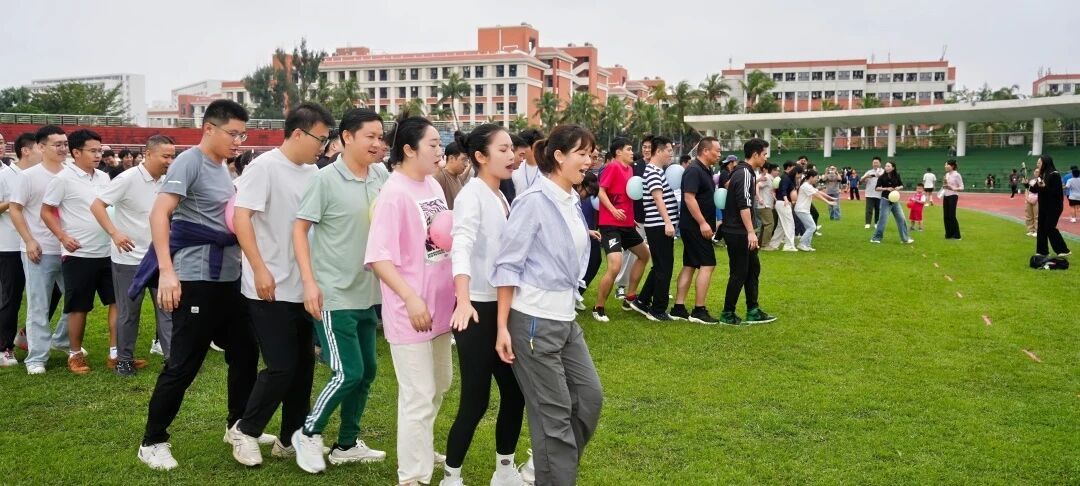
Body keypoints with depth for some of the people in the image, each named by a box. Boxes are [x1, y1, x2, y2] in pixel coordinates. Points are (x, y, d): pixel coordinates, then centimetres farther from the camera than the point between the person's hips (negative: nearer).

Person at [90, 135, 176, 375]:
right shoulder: (128, 178, -14)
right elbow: (96, 205, -16)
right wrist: (114, 233, -27)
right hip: (129, 258, -5)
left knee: (167, 307, 1)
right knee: (128, 312, 7)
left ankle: (173, 356, 4)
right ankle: (124, 359, 20)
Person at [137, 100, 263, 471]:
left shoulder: (223, 168, 14)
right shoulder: (189, 162, -11)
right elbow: (159, 214, -21)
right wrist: (167, 271, -29)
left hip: (229, 277, 9)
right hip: (196, 279, -8)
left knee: (245, 353, 14)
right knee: (183, 365, -3)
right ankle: (153, 441, 11)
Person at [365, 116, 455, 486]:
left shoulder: (434, 186, 7)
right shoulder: (394, 193, -17)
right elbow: (379, 257, -21)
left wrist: (455, 290, 13)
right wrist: (411, 299, -25)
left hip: (440, 305, 9)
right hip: (411, 310, -9)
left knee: (440, 385, 22)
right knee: (419, 395, -1)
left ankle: (420, 449, 41)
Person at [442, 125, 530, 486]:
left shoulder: (501, 197, 12)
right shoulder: (472, 195, -14)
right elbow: (462, 247, -30)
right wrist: (463, 302, -44)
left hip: (503, 307, 8)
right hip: (478, 310, -8)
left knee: (515, 392, 12)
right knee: (475, 402, -3)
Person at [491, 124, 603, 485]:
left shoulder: (573, 202, 9)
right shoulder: (534, 200, -14)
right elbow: (507, 265, -14)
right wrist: (502, 327, -15)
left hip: (565, 318, 8)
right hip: (533, 320, -8)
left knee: (590, 397, 12)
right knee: (553, 414, 0)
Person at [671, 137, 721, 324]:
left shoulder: (706, 170, 15)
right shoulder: (694, 170, -15)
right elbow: (689, 198, -23)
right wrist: (703, 223, -24)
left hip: (696, 227, 10)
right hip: (695, 226, -10)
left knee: (689, 266, 9)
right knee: (707, 265, -8)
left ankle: (678, 309, 12)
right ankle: (698, 311, -5)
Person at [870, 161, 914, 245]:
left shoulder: (897, 176, 0)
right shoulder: (882, 177, -7)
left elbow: (902, 185, 11)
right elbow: (877, 188, -6)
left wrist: (899, 188, -11)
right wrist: (886, 188, -19)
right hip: (886, 200, -4)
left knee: (901, 219, 4)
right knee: (883, 219, -6)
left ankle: (905, 238, 12)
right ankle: (876, 238, 4)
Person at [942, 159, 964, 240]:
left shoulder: (956, 175, -10)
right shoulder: (947, 174, 11)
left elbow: (962, 188, -12)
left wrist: (952, 188, -25)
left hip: (953, 196, -7)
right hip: (946, 196, 7)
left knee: (952, 216, -6)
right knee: (946, 216, 6)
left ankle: (956, 235, 3)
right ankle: (949, 234, 14)